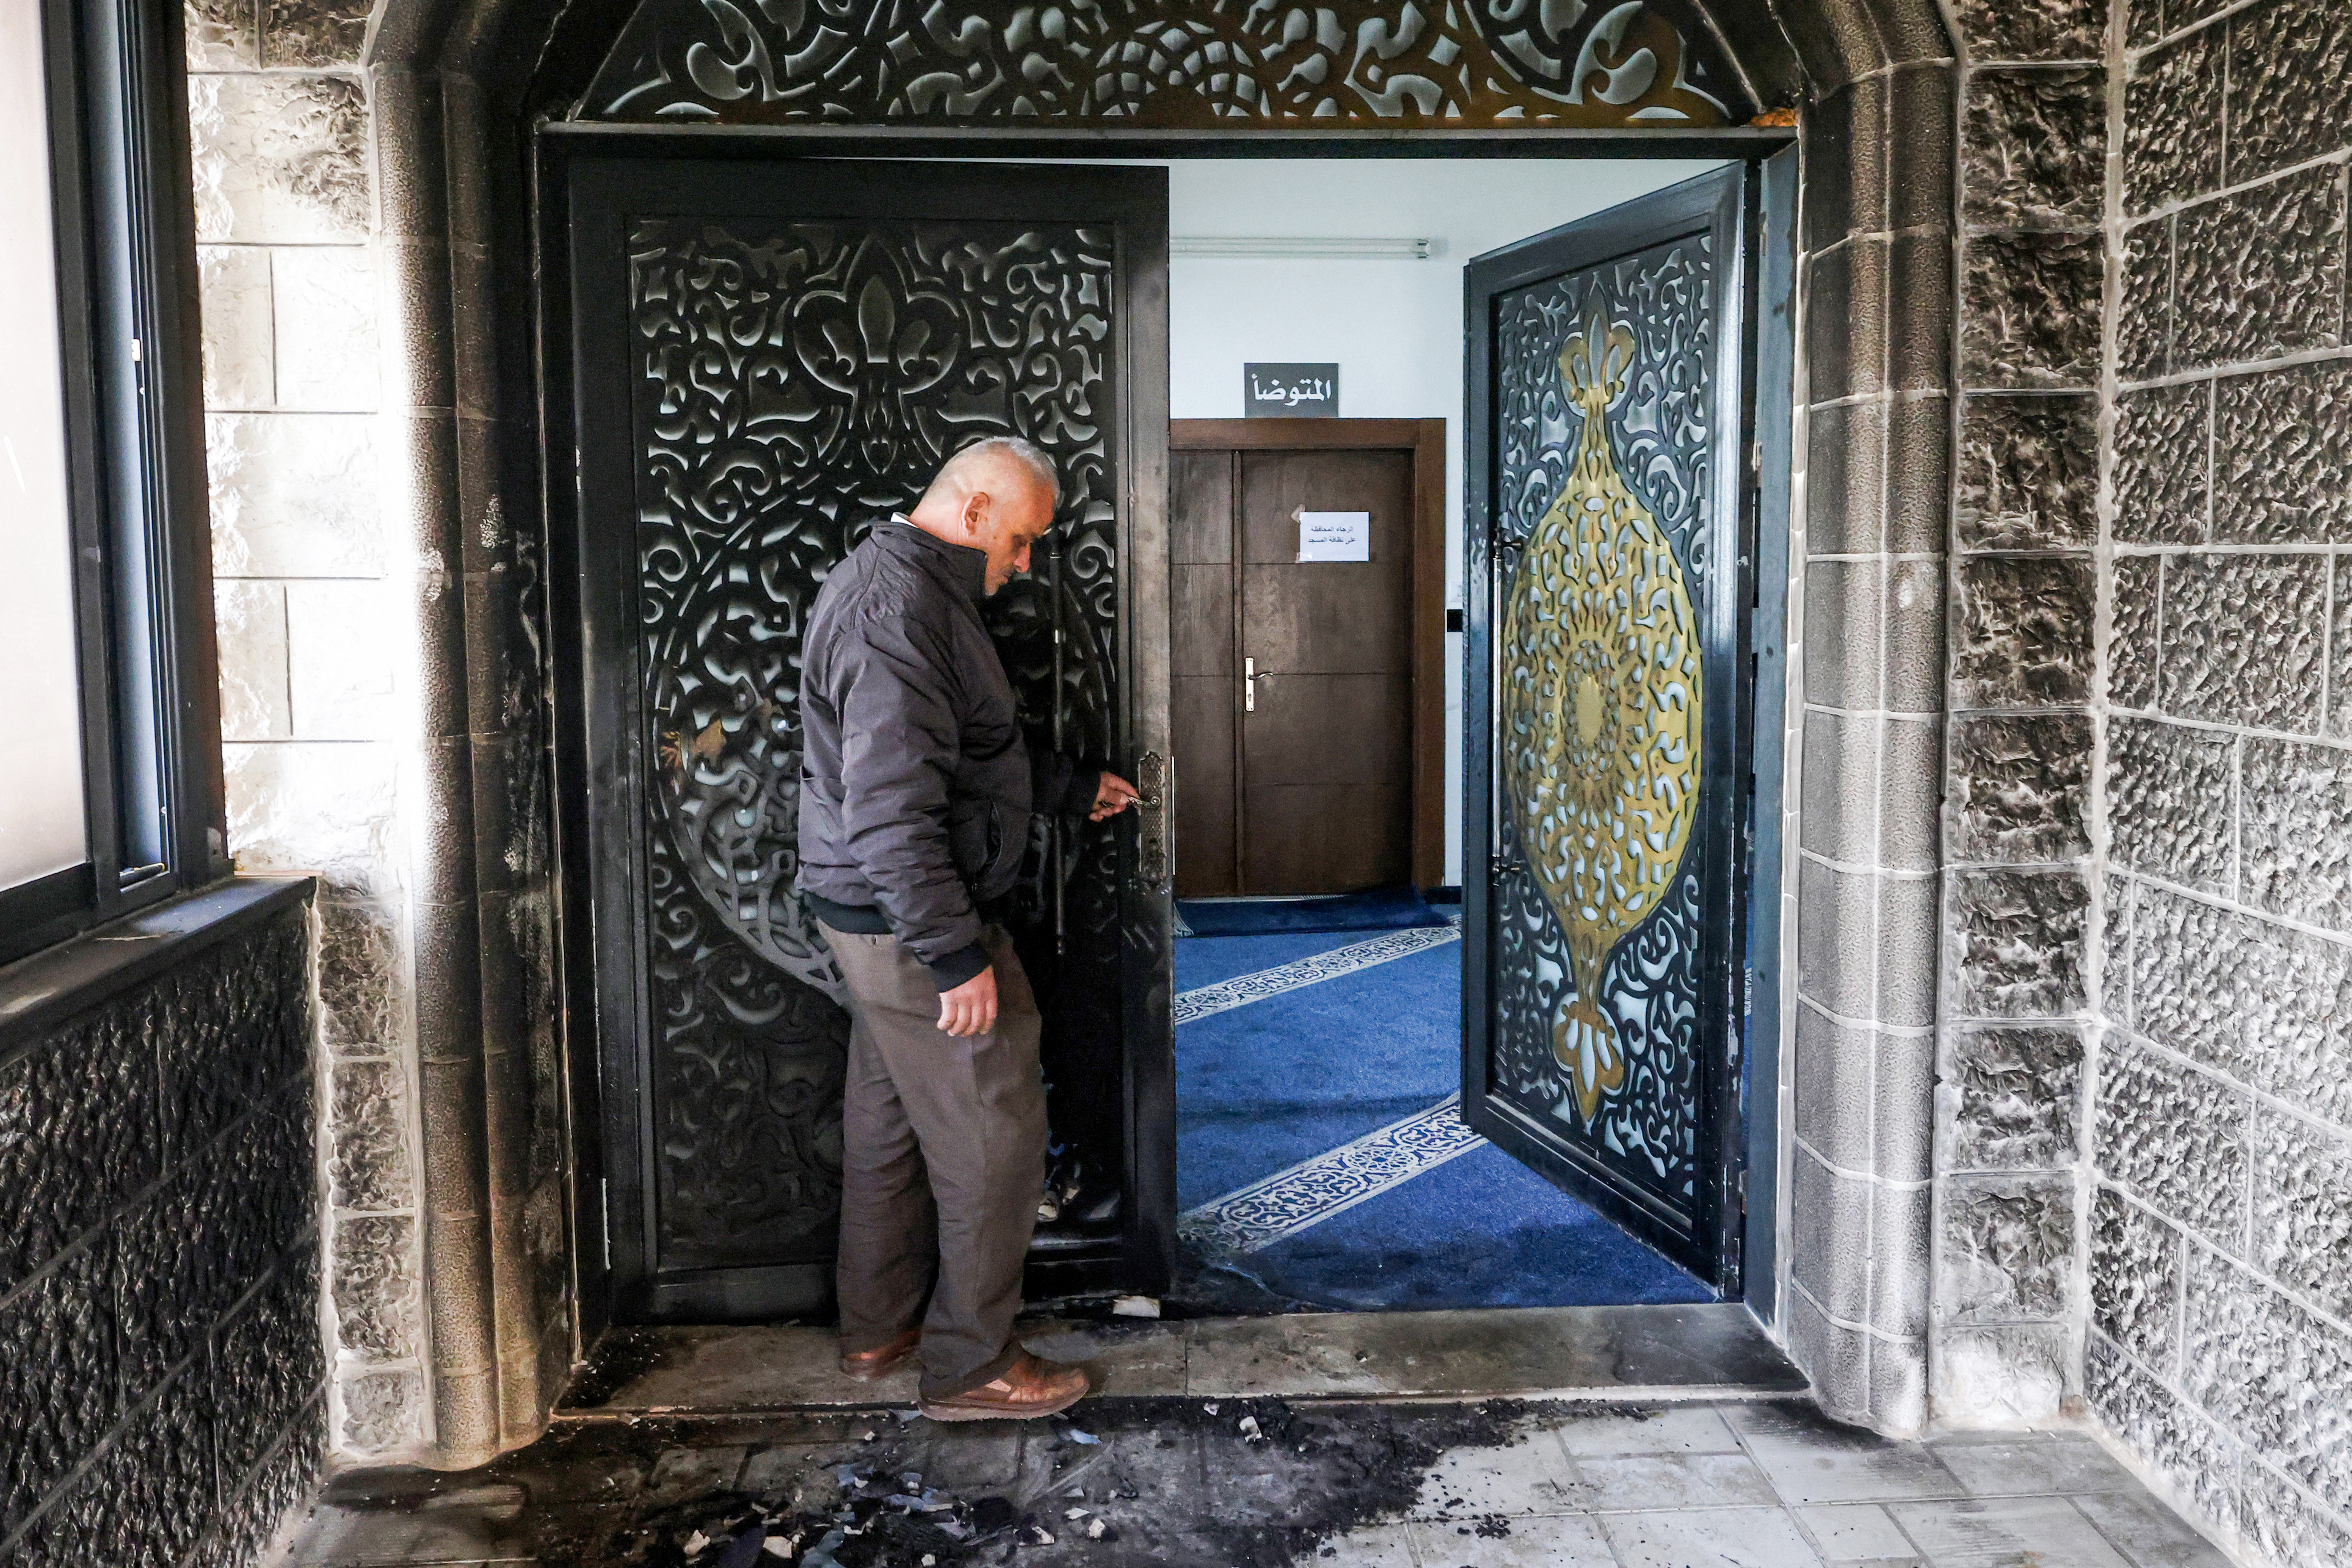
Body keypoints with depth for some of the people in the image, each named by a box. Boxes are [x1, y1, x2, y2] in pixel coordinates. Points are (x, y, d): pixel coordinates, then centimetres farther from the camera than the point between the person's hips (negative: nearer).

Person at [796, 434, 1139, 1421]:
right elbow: (891, 806, -29)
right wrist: (955, 954, -27)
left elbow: (961, 756, 25)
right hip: (911, 925, -11)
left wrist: (1072, 789, 24)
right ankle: (971, 1366, 13)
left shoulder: (900, 584, 13)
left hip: (882, 921, 11)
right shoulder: (898, 608, -22)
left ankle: (879, 1330, 34)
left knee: (889, 1121, 19)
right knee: (993, 1137, 0)